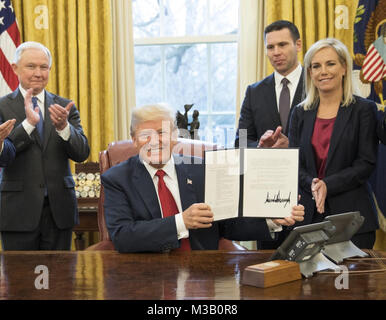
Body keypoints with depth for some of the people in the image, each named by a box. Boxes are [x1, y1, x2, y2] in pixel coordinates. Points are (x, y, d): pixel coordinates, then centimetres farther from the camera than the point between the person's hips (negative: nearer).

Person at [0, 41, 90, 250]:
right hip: (19, 210, -2)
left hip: (59, 209, 2)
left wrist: (63, 127, -20)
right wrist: (28, 123, -23)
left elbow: (82, 153, -1)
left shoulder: (65, 107, 8)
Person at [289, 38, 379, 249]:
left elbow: (366, 164, -5)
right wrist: (312, 185, -13)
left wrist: (327, 185, -15)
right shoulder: (301, 113, 12)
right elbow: (293, 163, 6)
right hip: (309, 215, 3)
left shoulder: (363, 109, 1)